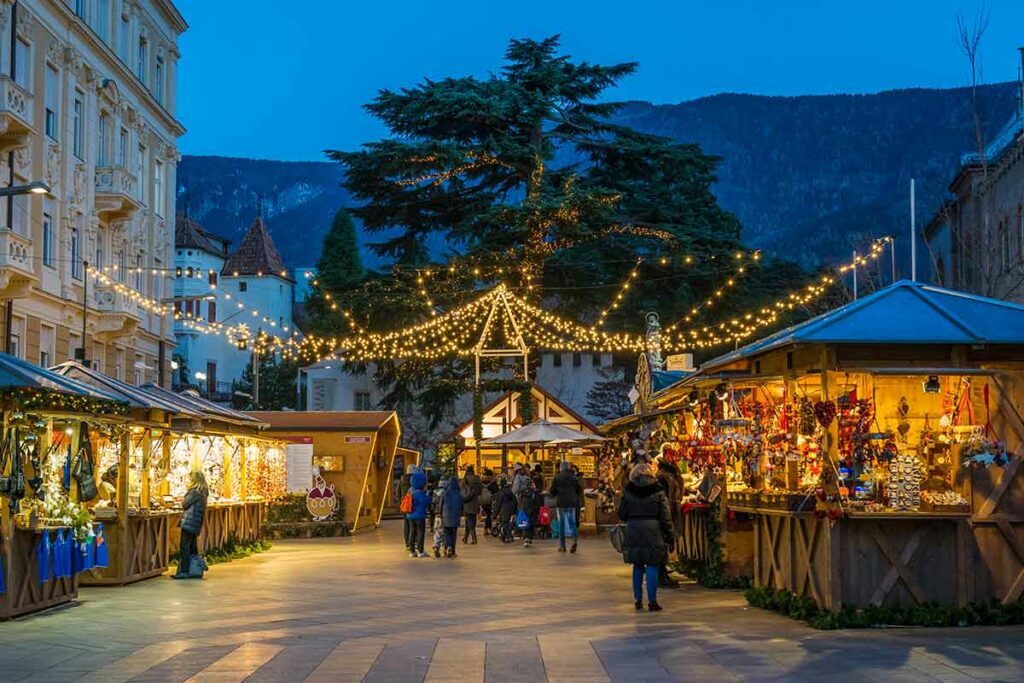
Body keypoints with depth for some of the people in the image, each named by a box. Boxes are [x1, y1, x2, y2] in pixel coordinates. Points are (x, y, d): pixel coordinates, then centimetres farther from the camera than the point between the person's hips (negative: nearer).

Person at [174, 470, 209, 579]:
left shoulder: (194, 491, -14)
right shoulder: (203, 492, 13)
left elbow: (185, 504, -12)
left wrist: (182, 502, 8)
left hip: (189, 521, -9)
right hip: (196, 524, 9)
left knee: (184, 546, -8)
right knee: (192, 546, 15)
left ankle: (183, 571, -10)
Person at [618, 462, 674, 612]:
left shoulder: (627, 491, -1)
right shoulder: (658, 492, -6)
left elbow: (621, 514, 4)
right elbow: (665, 517, -5)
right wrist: (670, 536, 1)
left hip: (633, 531, 2)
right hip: (653, 531, -2)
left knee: (637, 566, 13)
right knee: (652, 566, 0)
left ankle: (638, 599, 16)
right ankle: (652, 601, -3)